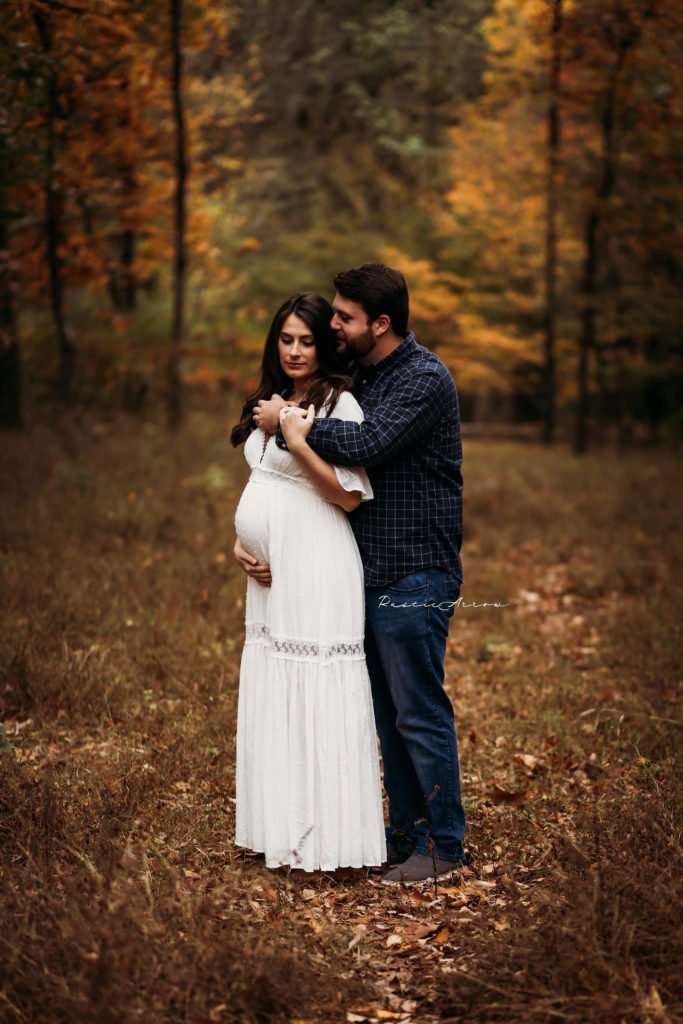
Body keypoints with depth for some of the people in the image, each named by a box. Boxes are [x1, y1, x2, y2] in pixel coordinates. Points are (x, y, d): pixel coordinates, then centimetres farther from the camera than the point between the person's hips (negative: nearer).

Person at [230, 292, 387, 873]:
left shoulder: (339, 404, -7)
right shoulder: (270, 405, 16)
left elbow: (350, 495, -14)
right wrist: (240, 543, 8)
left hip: (317, 572, -8)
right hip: (269, 573, 8)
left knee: (318, 701, -6)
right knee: (272, 701, 11)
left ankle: (326, 837, 0)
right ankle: (282, 831, 20)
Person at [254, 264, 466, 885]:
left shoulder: (426, 380, -13)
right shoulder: (365, 376, 14)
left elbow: (368, 444, -29)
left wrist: (291, 425, -15)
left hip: (415, 577, -9)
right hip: (374, 575, 9)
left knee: (420, 713, -2)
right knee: (388, 713, 14)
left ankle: (445, 846, 9)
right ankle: (406, 832, 25)